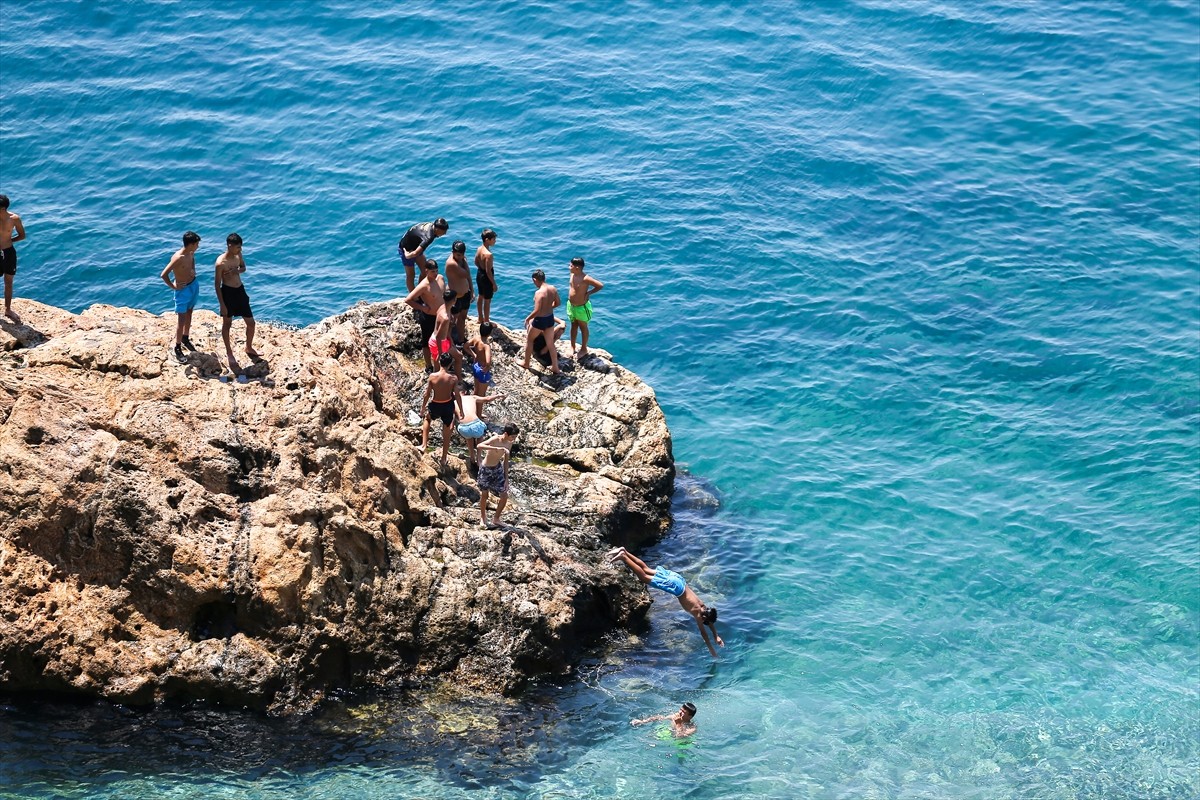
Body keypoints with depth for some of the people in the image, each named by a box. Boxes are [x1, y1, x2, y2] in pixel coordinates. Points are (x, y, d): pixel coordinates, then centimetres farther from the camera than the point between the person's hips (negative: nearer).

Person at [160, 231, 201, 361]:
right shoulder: (178, 258, -30)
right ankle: (177, 348, 7)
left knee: (189, 314, 23)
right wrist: (173, 286, -18)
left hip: (194, 285, 8)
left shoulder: (191, 254, -6)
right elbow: (164, 275, -31)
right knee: (181, 320, -2)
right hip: (183, 289, -8)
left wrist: (193, 271, 0)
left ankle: (185, 339, 41)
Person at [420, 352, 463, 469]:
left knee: (427, 419, 35)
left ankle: (424, 444, 27)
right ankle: (444, 459, 27)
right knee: (446, 432, 18)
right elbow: (457, 396, -10)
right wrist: (461, 411, 3)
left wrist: (423, 408, 5)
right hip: (448, 406, 1)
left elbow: (427, 395, -10)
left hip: (435, 406, -1)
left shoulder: (433, 376, -19)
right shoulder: (453, 378, -17)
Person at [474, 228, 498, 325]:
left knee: (481, 297, 24)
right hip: (486, 278, -9)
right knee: (487, 301, 9)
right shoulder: (488, 254, -32)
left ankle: (481, 318, 40)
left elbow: (476, 262, 9)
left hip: (479, 274, 9)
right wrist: (494, 284, -17)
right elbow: (488, 271, -27)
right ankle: (486, 322, 23)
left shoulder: (479, 249, -6)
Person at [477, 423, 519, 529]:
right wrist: (496, 448, -52)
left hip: (498, 469, 5)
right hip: (486, 469, -5)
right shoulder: (496, 440, -26)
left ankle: (496, 519, 19)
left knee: (504, 496, 0)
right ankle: (483, 518, 33)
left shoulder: (509, 443, -6)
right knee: (484, 495, 9)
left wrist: (506, 479, 4)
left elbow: (506, 461, 5)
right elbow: (479, 446, -42)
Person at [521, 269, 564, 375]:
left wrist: (527, 319, -12)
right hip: (550, 318, 6)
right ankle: (555, 368, 25)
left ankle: (526, 363, 34)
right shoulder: (553, 289, -5)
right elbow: (558, 303, 9)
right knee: (550, 343, 19)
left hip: (540, 320, -6)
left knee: (529, 340, 20)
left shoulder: (539, 292, -27)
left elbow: (537, 311, -28)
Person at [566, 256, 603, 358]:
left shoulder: (585, 279, -29)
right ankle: (572, 347, 38)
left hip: (581, 307, -7)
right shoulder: (572, 274, -7)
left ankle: (584, 349, 29)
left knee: (583, 327, 13)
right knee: (573, 326, 22)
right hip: (571, 305, 7)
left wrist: (588, 293, -21)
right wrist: (570, 294, 3)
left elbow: (600, 286, -27)